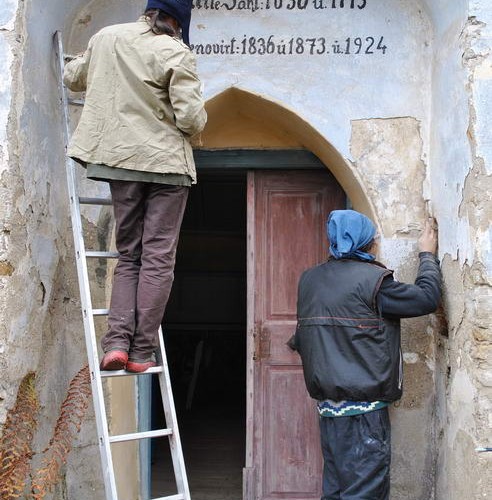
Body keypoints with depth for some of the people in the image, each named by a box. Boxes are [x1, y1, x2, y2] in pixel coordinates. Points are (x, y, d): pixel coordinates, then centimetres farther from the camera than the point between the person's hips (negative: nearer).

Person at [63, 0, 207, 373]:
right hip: (167, 163, -4)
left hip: (121, 159, 4)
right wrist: (198, 121, 9)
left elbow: (72, 78, 21)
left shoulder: (106, 37, 6)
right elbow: (191, 119, -14)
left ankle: (117, 341, -3)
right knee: (158, 259, 1)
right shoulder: (175, 53, -10)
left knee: (129, 255, 11)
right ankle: (141, 351, -1)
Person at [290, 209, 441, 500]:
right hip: (364, 408, -7)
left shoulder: (310, 280, 8)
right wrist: (428, 255, 7)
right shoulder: (372, 279, -13)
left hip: (328, 406, 7)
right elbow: (427, 298, -6)